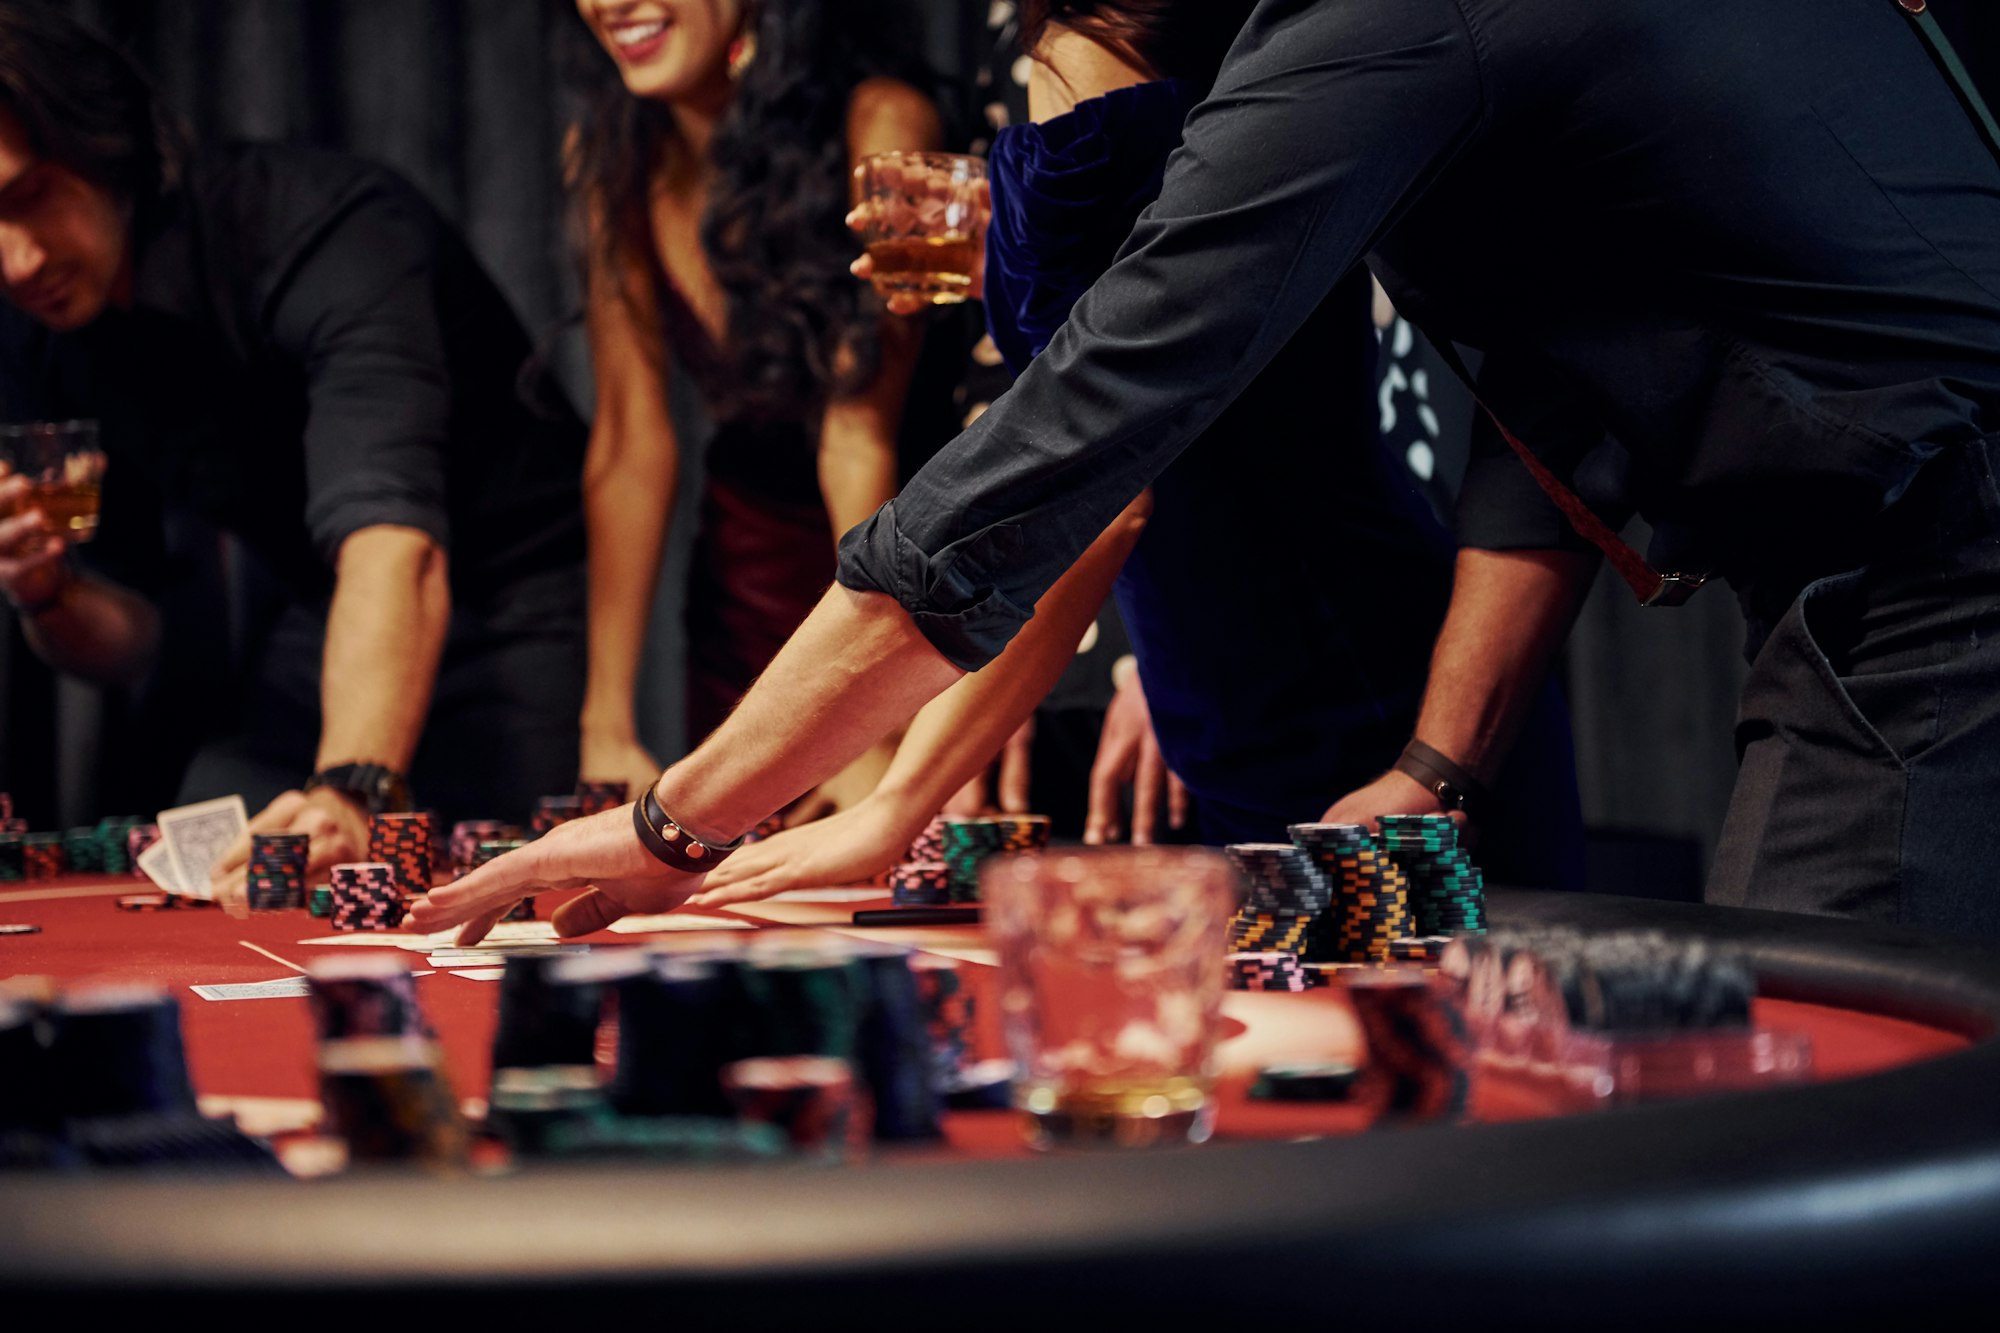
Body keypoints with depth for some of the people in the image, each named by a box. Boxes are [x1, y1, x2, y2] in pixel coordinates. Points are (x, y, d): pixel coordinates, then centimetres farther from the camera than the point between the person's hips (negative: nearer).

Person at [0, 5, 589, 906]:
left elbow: (393, 544, -44)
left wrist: (352, 790, -59)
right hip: (314, 633, 6)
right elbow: (128, 636, 2)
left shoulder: (331, 232, -29)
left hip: (520, 618, -6)